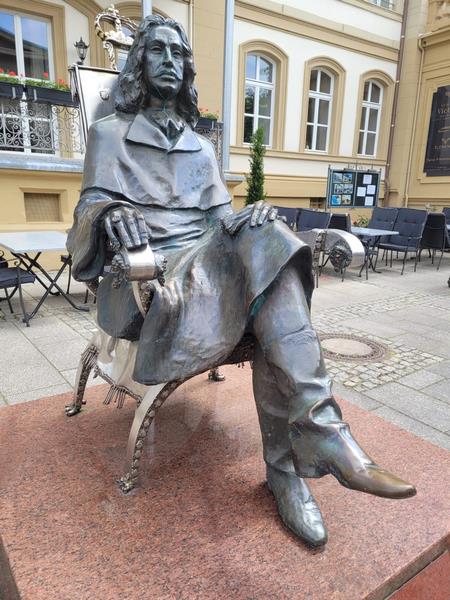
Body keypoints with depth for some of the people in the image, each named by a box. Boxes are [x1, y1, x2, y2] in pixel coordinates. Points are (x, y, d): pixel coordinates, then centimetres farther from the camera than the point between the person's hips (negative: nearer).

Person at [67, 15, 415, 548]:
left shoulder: (201, 147, 27)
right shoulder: (109, 134, 16)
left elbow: (221, 214, 16)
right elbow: (89, 207, 3)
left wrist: (249, 217, -9)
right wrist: (111, 213, -24)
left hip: (212, 256, 4)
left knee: (266, 242, -33)